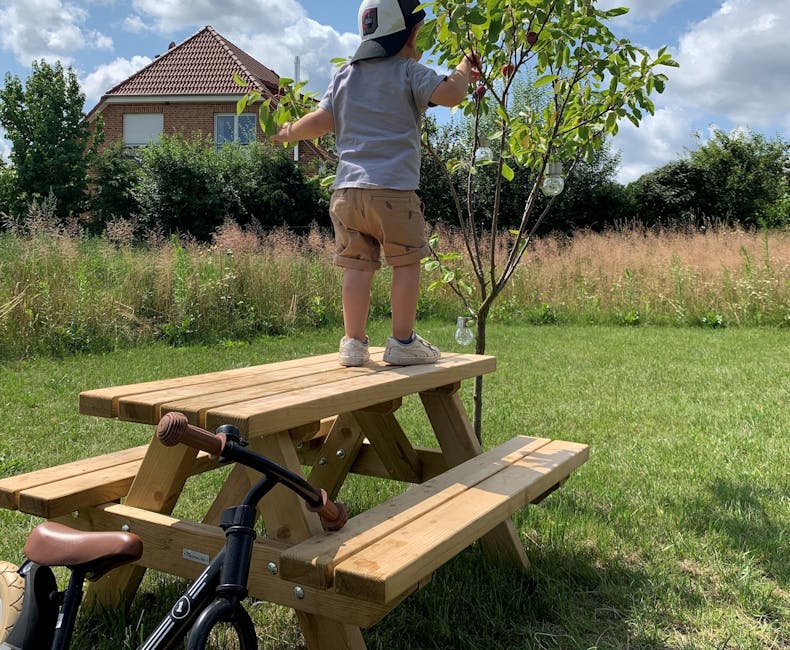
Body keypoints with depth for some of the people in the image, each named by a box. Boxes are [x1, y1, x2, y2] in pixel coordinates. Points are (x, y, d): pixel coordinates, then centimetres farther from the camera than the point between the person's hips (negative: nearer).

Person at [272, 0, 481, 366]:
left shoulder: (345, 76, 18)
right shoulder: (408, 71, 3)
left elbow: (320, 121, 10)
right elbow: (450, 94, -10)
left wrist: (288, 133, 27)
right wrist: (465, 68, 10)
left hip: (347, 189, 5)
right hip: (393, 189, -5)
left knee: (358, 267, 7)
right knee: (406, 265, 5)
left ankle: (353, 343, 9)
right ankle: (402, 343, 8)